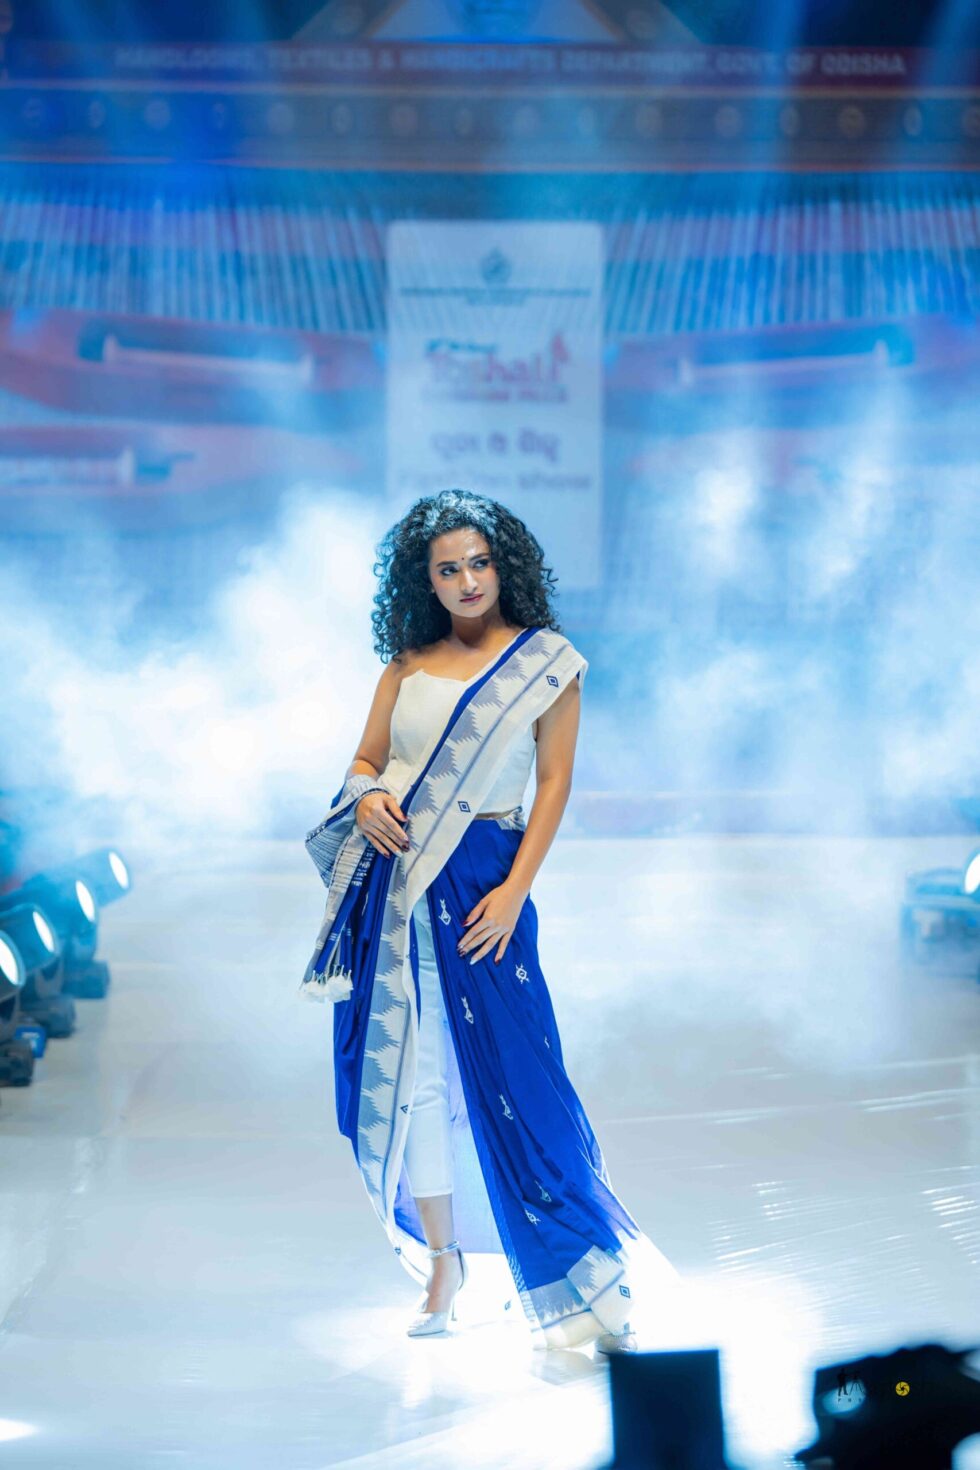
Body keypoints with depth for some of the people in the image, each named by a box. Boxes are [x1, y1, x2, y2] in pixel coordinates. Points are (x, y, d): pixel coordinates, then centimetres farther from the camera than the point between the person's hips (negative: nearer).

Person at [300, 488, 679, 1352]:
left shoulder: (545, 662, 2)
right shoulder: (409, 662, 11)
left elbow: (555, 783, -2)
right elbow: (365, 761, 16)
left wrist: (515, 890, -11)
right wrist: (367, 800, -8)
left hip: (479, 882, -4)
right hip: (394, 882, 4)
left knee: (507, 1076, -7)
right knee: (408, 1071, 5)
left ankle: (588, 1280, 0)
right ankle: (442, 1261, 17)